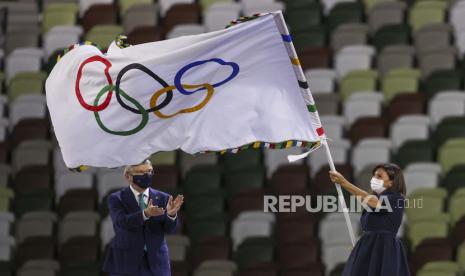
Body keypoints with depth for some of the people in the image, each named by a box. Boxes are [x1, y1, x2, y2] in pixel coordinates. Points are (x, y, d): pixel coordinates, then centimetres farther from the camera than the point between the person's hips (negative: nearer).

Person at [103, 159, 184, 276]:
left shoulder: (162, 198, 7)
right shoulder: (116, 199, 0)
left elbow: (170, 229, -4)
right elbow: (121, 222, -19)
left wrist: (171, 214, -28)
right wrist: (145, 214, -37)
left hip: (155, 265, 2)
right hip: (125, 265, -2)